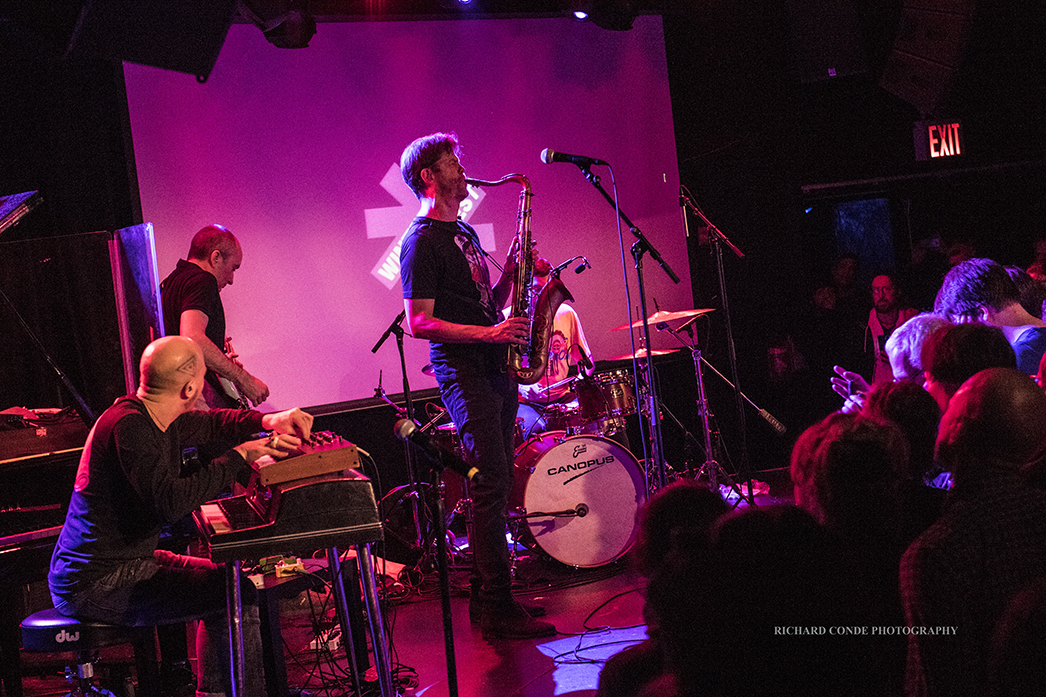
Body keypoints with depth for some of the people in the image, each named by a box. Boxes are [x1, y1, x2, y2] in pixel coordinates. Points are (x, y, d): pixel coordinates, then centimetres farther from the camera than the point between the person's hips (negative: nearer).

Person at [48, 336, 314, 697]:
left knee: (223, 580, 22)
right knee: (237, 596, -15)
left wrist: (270, 421, 9)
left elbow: (210, 422, 26)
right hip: (98, 585, -11)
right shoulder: (129, 426, -23)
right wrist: (238, 457, -25)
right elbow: (172, 500, -34)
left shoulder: (151, 417, 7)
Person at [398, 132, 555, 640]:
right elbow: (419, 323, -15)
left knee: (496, 483, 10)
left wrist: (510, 272, 6)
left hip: (495, 369, 9)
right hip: (463, 372, -9)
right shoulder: (421, 242, -8)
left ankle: (488, 597, 17)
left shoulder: (465, 232, 20)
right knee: (492, 482, -13)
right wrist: (489, 333, -21)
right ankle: (497, 611, -11)